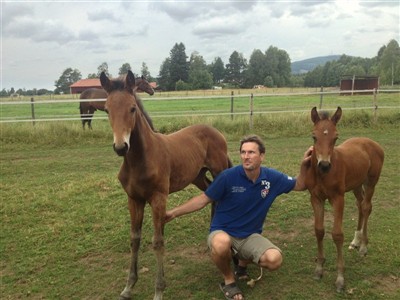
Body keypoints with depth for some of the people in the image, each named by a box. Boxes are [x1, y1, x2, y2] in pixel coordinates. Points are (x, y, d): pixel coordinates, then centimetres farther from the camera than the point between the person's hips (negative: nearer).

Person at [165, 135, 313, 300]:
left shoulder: (272, 177, -7)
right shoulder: (228, 176, -18)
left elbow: (299, 185, 9)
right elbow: (204, 199, -9)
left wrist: (304, 164, -9)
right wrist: (174, 212, -13)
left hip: (250, 236, 4)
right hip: (222, 232, -3)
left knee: (274, 260, -25)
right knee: (222, 244, -41)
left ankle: (243, 261, 13)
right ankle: (228, 280, -5)